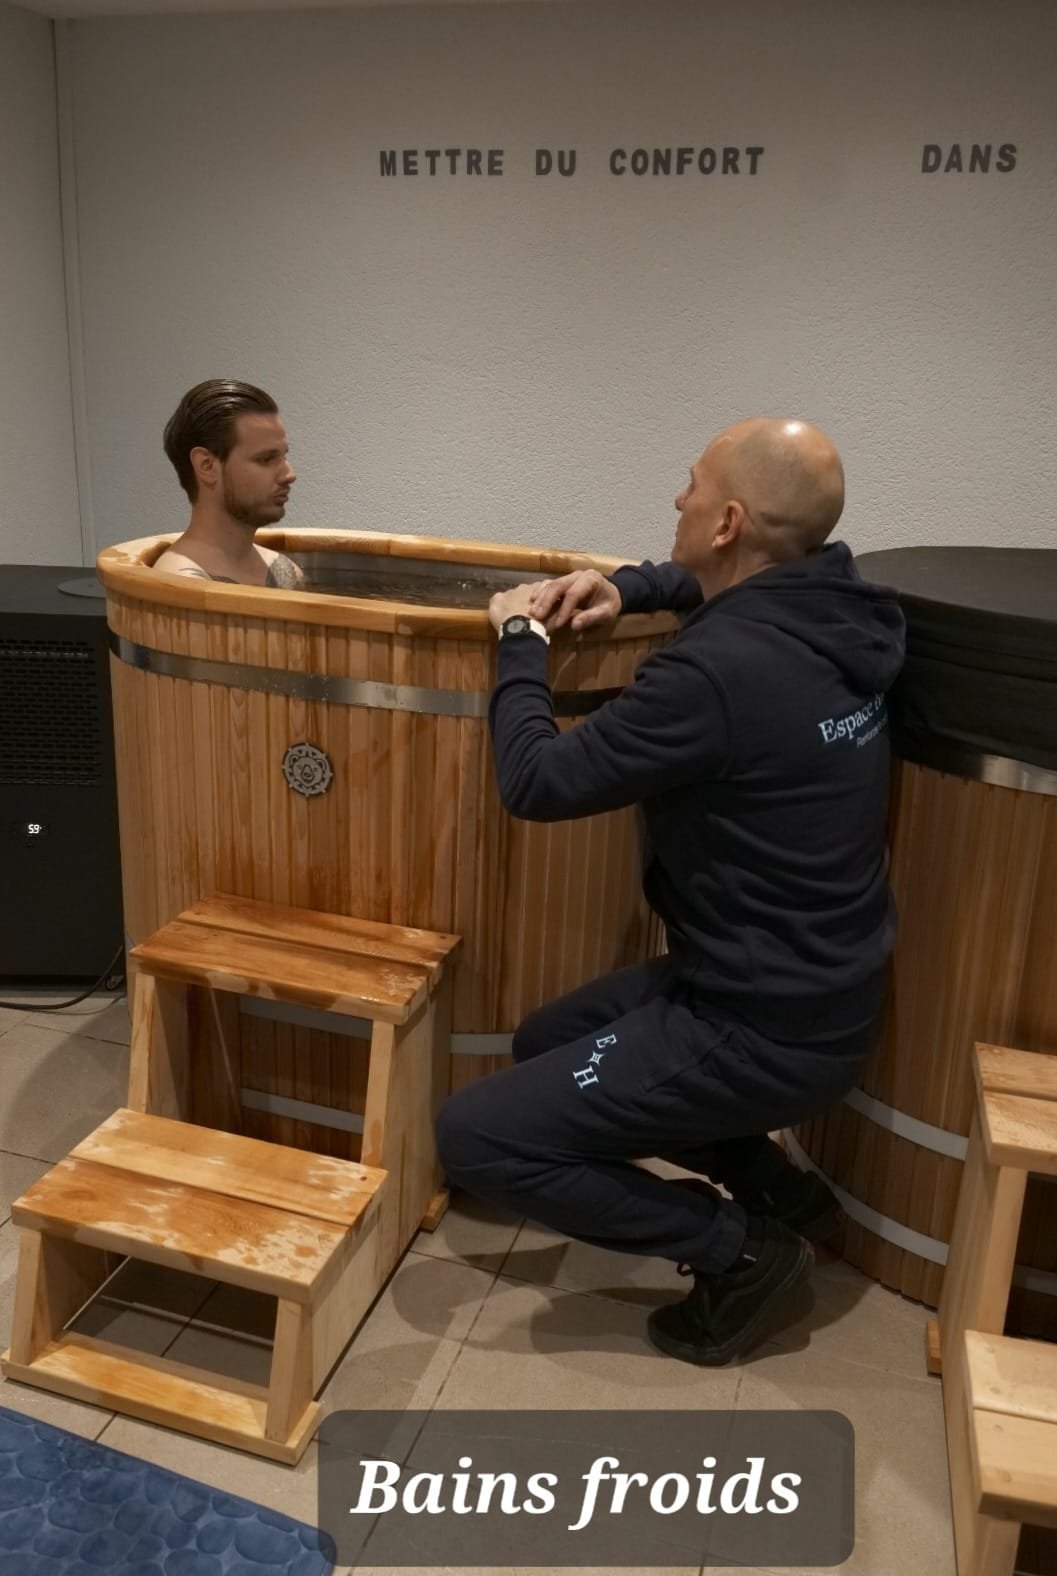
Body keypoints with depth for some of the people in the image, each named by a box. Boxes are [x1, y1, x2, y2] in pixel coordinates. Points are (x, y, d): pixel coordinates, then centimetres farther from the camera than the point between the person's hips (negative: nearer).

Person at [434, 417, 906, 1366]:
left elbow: (537, 783, -20)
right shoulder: (825, 613, -1)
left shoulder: (723, 669, -29)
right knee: (545, 1043, 24)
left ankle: (738, 1246, 4)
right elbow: (740, 585, 23)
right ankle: (778, 1191, 21)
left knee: (475, 1137, -5)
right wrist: (630, 588, 4)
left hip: (764, 1030, -9)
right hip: (813, 988, 9)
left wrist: (520, 642, -5)